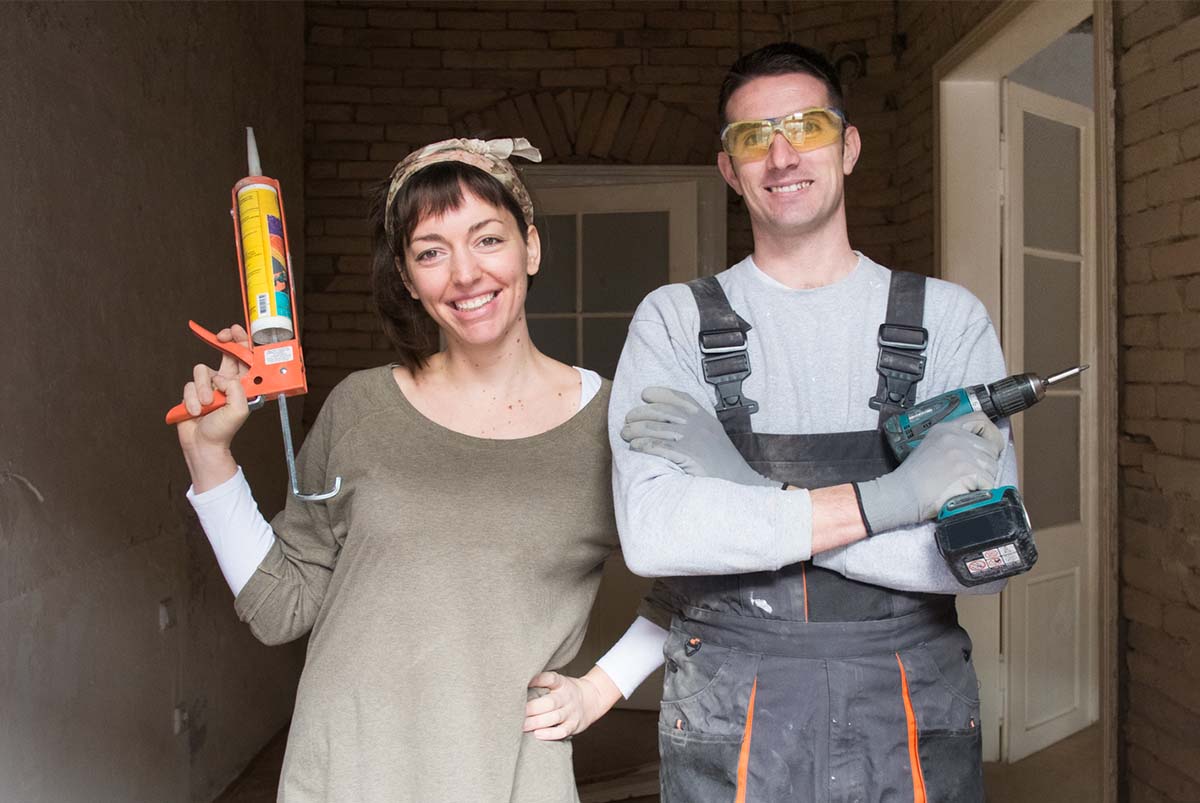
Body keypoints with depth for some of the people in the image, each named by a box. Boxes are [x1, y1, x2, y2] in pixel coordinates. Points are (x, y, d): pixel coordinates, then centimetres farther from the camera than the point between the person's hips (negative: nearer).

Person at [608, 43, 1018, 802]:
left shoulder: (949, 319, -2)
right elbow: (652, 533, -18)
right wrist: (892, 497, -21)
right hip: (732, 732, 0)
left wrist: (748, 497, -18)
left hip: (913, 721, 1)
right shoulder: (673, 321, -3)